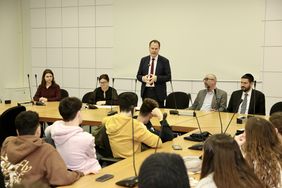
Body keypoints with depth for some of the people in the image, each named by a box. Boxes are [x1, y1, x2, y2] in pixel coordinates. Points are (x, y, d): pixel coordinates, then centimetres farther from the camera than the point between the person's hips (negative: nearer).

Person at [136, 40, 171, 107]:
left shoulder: (164, 61, 1)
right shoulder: (143, 60, 10)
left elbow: (168, 77, -3)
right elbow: (138, 75, 12)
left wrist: (156, 78, -17)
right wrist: (143, 78, -12)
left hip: (158, 93, -2)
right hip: (146, 92, 3)